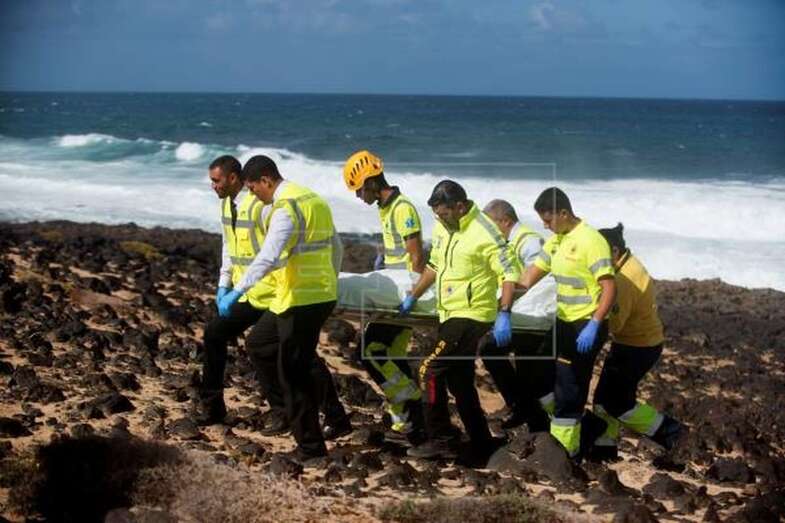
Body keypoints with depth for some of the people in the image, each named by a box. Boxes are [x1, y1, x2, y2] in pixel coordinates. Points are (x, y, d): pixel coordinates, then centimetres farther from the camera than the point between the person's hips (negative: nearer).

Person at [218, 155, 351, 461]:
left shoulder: (285, 207, -16)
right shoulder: (314, 200, 14)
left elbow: (267, 258, -28)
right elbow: (336, 247, 23)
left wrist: (238, 291, -28)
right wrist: (329, 282, 33)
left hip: (299, 300, -10)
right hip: (323, 295, 10)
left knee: (293, 371, -1)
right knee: (259, 343, 20)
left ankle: (310, 445, 6)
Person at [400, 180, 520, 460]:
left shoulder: (484, 233, -17)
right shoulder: (442, 228, 8)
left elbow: (509, 274, -18)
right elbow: (434, 266, 22)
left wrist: (504, 315, -26)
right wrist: (413, 297, 20)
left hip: (471, 316, -9)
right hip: (450, 314, 9)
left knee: (431, 371, -12)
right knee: (460, 381, 14)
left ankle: (440, 440, -4)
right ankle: (481, 442, 23)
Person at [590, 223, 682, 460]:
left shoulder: (626, 278, -26)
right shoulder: (628, 266, 7)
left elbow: (614, 323, -30)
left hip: (638, 348, -10)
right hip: (633, 343, 10)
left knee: (615, 402, -3)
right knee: (605, 396, 13)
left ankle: (665, 428, 8)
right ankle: (604, 444, 23)